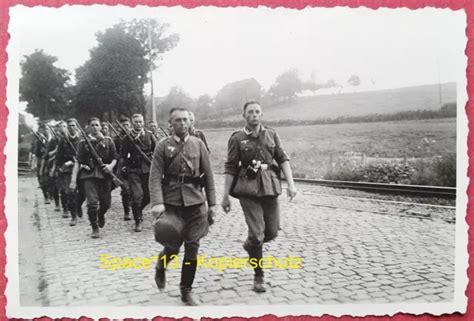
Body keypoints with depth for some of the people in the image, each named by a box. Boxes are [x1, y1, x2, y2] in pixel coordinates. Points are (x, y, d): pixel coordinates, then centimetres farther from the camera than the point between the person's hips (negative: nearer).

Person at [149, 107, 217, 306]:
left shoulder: (198, 144, 6)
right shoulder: (163, 146, 0)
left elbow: (208, 176, 7)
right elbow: (155, 177, -7)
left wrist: (212, 203, 4)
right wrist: (158, 203, -20)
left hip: (195, 202, 2)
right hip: (172, 202, -2)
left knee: (192, 248, 3)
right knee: (173, 246, -1)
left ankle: (186, 291, 18)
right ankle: (160, 268, 34)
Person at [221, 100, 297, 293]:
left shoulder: (271, 135, 10)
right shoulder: (237, 138, 1)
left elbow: (283, 159, 9)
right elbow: (230, 168, 1)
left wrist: (291, 184, -3)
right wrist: (225, 195, -3)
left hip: (270, 188, 4)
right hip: (248, 190, -3)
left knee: (272, 232, 8)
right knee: (257, 233, -6)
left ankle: (250, 245, 40)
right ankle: (258, 277, 11)